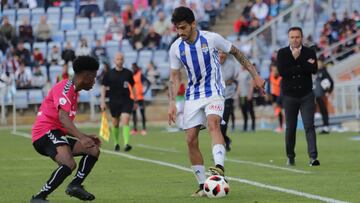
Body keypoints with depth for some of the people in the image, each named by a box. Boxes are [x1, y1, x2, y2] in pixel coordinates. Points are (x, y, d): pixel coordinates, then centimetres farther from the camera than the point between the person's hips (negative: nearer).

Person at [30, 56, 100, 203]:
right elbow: (62, 117, -27)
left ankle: (75, 185, -6)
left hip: (57, 133, 11)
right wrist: (81, 137, -38)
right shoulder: (65, 87, -10)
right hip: (46, 132, -11)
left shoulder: (73, 92, 23)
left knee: (94, 150, 7)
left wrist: (85, 137, 21)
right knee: (69, 164, -31)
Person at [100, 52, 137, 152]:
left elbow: (132, 87, 14)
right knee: (115, 123, 9)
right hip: (114, 102, 1)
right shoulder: (109, 74, 0)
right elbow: (103, 87, 4)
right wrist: (102, 101, -4)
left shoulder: (128, 73, 3)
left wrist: (135, 101, 17)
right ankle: (116, 143, 27)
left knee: (125, 120, -17)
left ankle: (126, 144, -23)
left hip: (126, 101, -1)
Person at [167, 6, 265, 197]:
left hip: (213, 92, -4)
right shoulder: (176, 48, -3)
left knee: (213, 124, -32)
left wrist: (255, 75, 2)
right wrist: (172, 103, -6)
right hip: (192, 96, 4)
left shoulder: (211, 38, -11)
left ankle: (219, 167, -49)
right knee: (191, 140, -4)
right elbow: (174, 77, 6)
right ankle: (203, 185, 7)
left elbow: (236, 53, 3)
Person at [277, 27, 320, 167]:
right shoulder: (282, 53, 3)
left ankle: (313, 157, -17)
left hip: (306, 95, -1)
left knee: (309, 126, -10)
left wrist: (297, 59, -14)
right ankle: (290, 157, 20)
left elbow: (313, 69, -13)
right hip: (289, 95, 1)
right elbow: (281, 71, -12)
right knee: (290, 128, 7)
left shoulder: (309, 52, 3)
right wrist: (305, 66, -11)